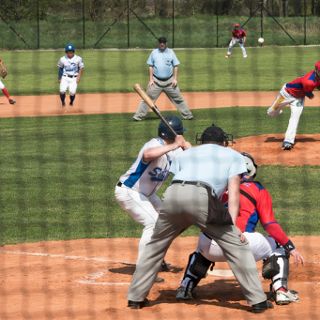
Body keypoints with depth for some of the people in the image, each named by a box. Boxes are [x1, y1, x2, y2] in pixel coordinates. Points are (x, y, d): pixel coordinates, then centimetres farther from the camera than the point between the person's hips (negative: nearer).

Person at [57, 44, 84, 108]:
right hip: (65, 78, 1)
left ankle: (71, 103, 16)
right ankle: (63, 103, 7)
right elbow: (60, 68, 10)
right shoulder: (62, 59, -1)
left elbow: (81, 68, 3)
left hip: (74, 78, 0)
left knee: (72, 92, -15)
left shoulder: (78, 59, -4)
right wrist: (59, 78, 9)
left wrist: (79, 77, -7)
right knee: (62, 90, -20)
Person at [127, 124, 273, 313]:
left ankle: (136, 297, 24)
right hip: (202, 197, -3)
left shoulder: (185, 153, 38)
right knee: (237, 244, 6)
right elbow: (233, 192, 14)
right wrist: (232, 224, 5)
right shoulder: (233, 155, 29)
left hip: (172, 194, 4)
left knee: (155, 246, 22)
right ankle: (258, 300, 1)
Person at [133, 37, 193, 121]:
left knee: (178, 98, 4)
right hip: (156, 81, 0)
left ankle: (187, 115, 11)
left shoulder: (171, 52, 3)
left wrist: (175, 79, -4)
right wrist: (151, 79, -2)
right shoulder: (154, 52, 3)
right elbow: (150, 66, 6)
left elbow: (175, 66, 4)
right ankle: (139, 116, -2)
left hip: (169, 81, 0)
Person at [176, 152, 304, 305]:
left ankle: (185, 288, 27)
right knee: (277, 245, 20)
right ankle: (280, 290, 4)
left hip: (211, 247, 4)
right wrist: (290, 248, 5)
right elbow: (270, 224, 3)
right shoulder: (258, 190, 13)